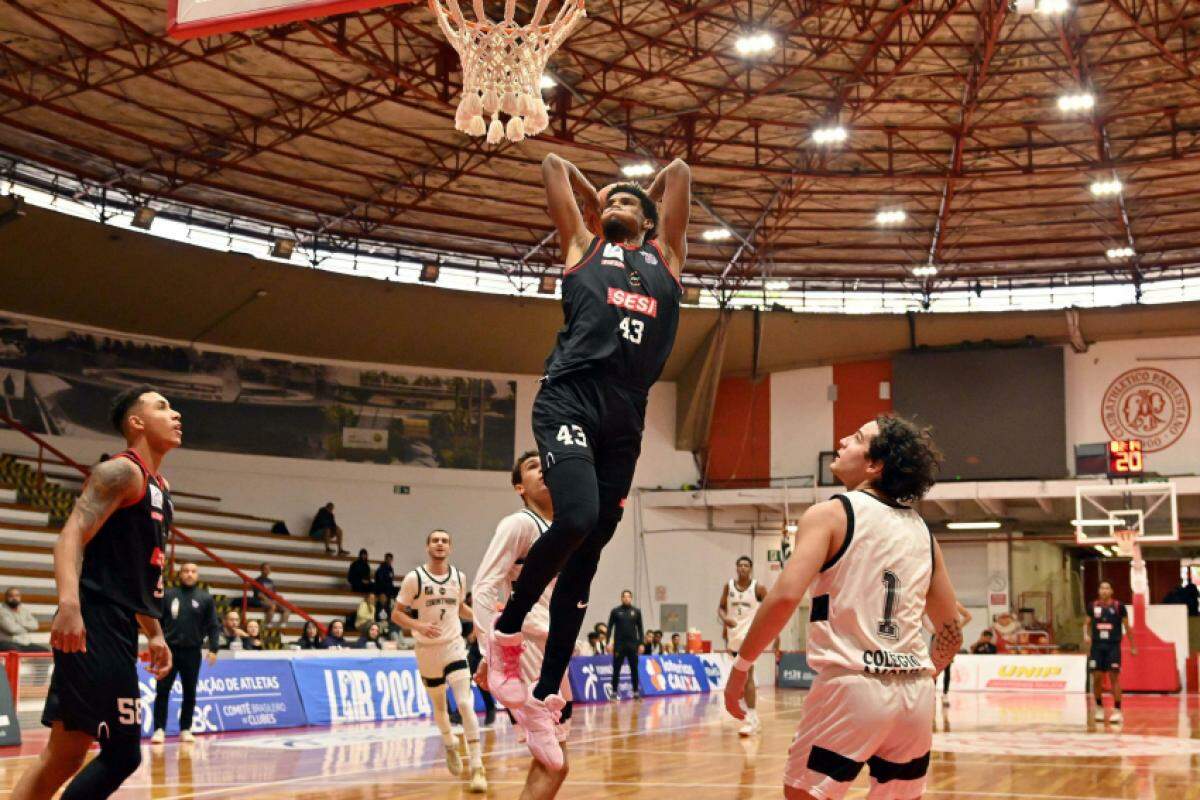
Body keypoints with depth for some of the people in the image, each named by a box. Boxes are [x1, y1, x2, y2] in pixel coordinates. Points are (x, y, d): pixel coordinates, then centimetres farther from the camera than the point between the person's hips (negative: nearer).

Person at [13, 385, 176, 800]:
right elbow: (71, 537, -21)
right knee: (122, 753, -10)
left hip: (116, 630, 10)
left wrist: (154, 634, 26)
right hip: (92, 628, -10)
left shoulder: (158, 488, 20)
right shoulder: (121, 471, -8)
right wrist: (69, 603, -36)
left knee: (64, 758, 10)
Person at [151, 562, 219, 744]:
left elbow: (213, 626, 3)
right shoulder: (168, 595, 6)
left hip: (192, 652, 0)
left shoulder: (205, 598, 4)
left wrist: (213, 648, -7)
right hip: (169, 650, 0)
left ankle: (185, 729, 16)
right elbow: (158, 622, 8)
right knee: (162, 691, -3)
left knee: (189, 693, 6)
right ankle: (159, 729, 3)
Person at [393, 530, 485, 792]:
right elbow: (396, 614, -7)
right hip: (427, 650, -1)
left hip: (454, 646, 1)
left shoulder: (459, 577, 1)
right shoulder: (414, 578, -10)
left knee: (465, 703, -16)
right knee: (439, 706, 15)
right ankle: (450, 744, 46)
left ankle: (477, 766, -15)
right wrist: (419, 625, -25)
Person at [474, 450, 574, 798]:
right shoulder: (519, 523, -8)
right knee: (554, 764, -10)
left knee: (548, 762, 10)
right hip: (528, 649, -9)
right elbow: (484, 589, -15)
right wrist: (491, 654, -23)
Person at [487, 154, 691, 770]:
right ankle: (506, 633, -5)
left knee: (586, 557, 3)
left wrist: (642, 200, 45)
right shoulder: (583, 246, 20)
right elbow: (552, 165, 27)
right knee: (575, 519, -27)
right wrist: (592, 198, 40)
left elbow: (678, 172, 32)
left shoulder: (664, 256, 26)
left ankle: (544, 697, 10)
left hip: (626, 417, 4)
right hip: (569, 399, -3)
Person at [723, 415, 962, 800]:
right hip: (916, 693, 6)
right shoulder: (921, 530, 14)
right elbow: (951, 631, 19)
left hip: (850, 685, -6)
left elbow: (785, 596, -17)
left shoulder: (830, 514, -3)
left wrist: (740, 667, -8)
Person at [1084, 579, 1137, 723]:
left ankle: (1117, 710, -2)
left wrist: (1132, 646, 8)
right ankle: (1099, 708, 19)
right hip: (1097, 646, 2)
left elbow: (1127, 626, 5)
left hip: (1113, 646, -2)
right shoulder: (1093, 606, 3)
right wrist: (1086, 635, -7)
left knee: (1114, 677, -7)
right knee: (1097, 678, 4)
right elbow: (1087, 623, 14)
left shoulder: (1119, 606, -3)